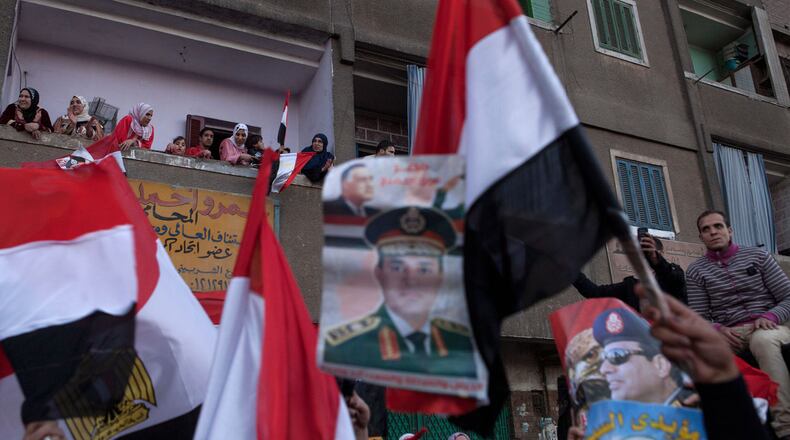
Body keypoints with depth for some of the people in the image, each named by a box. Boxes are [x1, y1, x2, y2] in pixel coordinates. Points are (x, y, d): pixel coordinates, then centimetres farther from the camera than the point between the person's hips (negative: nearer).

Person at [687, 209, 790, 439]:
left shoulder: (757, 256, 10)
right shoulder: (696, 271, 9)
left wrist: (770, 317, -15)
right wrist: (719, 330, -19)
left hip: (768, 328, 0)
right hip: (731, 335, 1)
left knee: (763, 339, -38)